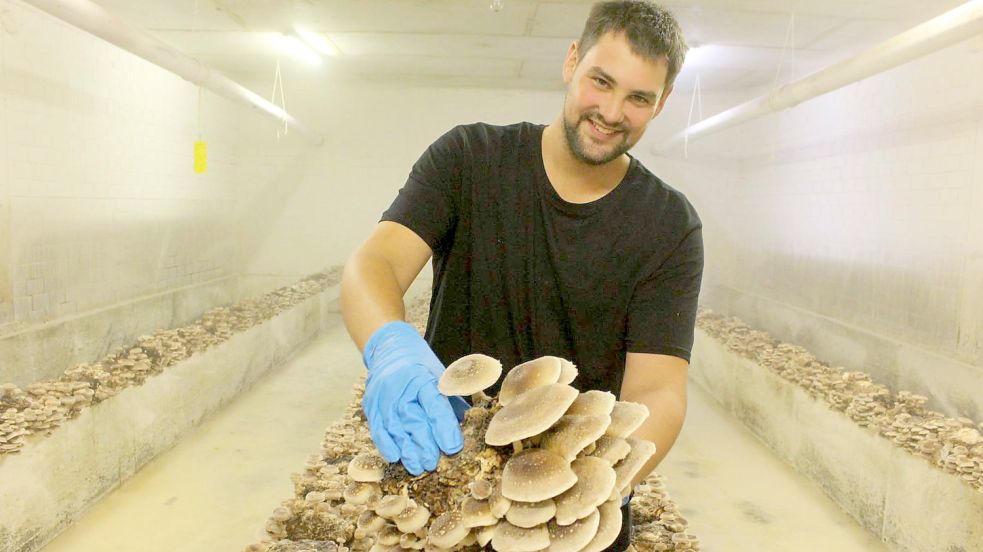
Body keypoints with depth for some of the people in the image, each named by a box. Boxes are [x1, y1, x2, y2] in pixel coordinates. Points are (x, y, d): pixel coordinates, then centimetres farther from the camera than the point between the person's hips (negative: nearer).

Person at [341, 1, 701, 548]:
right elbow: (373, 264, -21)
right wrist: (391, 346, -44)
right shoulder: (468, 157, -9)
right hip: (438, 464, 1)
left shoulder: (671, 228, -11)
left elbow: (656, 393, -18)